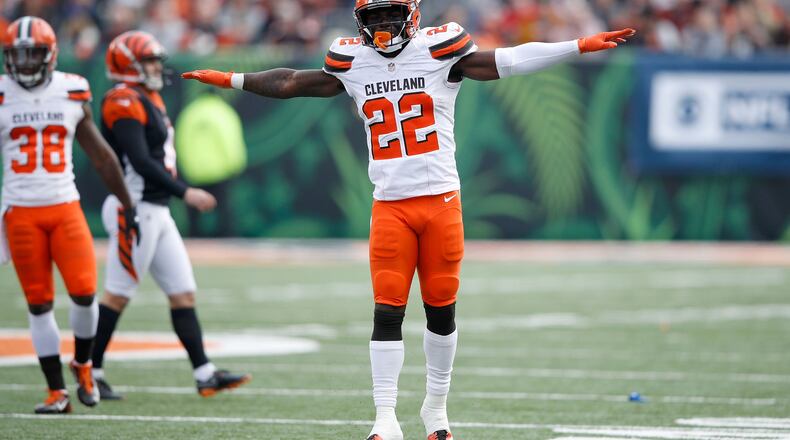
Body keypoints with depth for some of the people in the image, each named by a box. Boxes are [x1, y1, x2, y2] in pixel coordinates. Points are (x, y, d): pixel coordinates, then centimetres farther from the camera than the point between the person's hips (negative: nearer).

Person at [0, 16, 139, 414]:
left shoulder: (72, 94, 3)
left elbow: (100, 155, 11)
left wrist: (127, 206, 13)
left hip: (65, 207, 1)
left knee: (84, 292, -10)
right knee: (39, 304, 1)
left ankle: (82, 365, 17)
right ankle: (57, 391, 9)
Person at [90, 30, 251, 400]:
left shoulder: (149, 100, 17)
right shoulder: (124, 102, -14)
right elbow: (140, 162, -22)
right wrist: (185, 193, -23)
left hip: (156, 212, 10)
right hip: (135, 209, -10)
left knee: (183, 293, 6)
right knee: (117, 295, -4)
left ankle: (205, 374, 5)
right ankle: (90, 373, 4)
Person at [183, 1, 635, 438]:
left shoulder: (439, 52, -1)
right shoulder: (354, 64, 7)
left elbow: (508, 62, -4)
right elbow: (292, 82, 17)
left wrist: (581, 47, -9)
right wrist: (230, 80, 20)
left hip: (441, 200, -1)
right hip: (390, 206, 1)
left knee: (442, 308, 7)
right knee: (387, 313, -5)